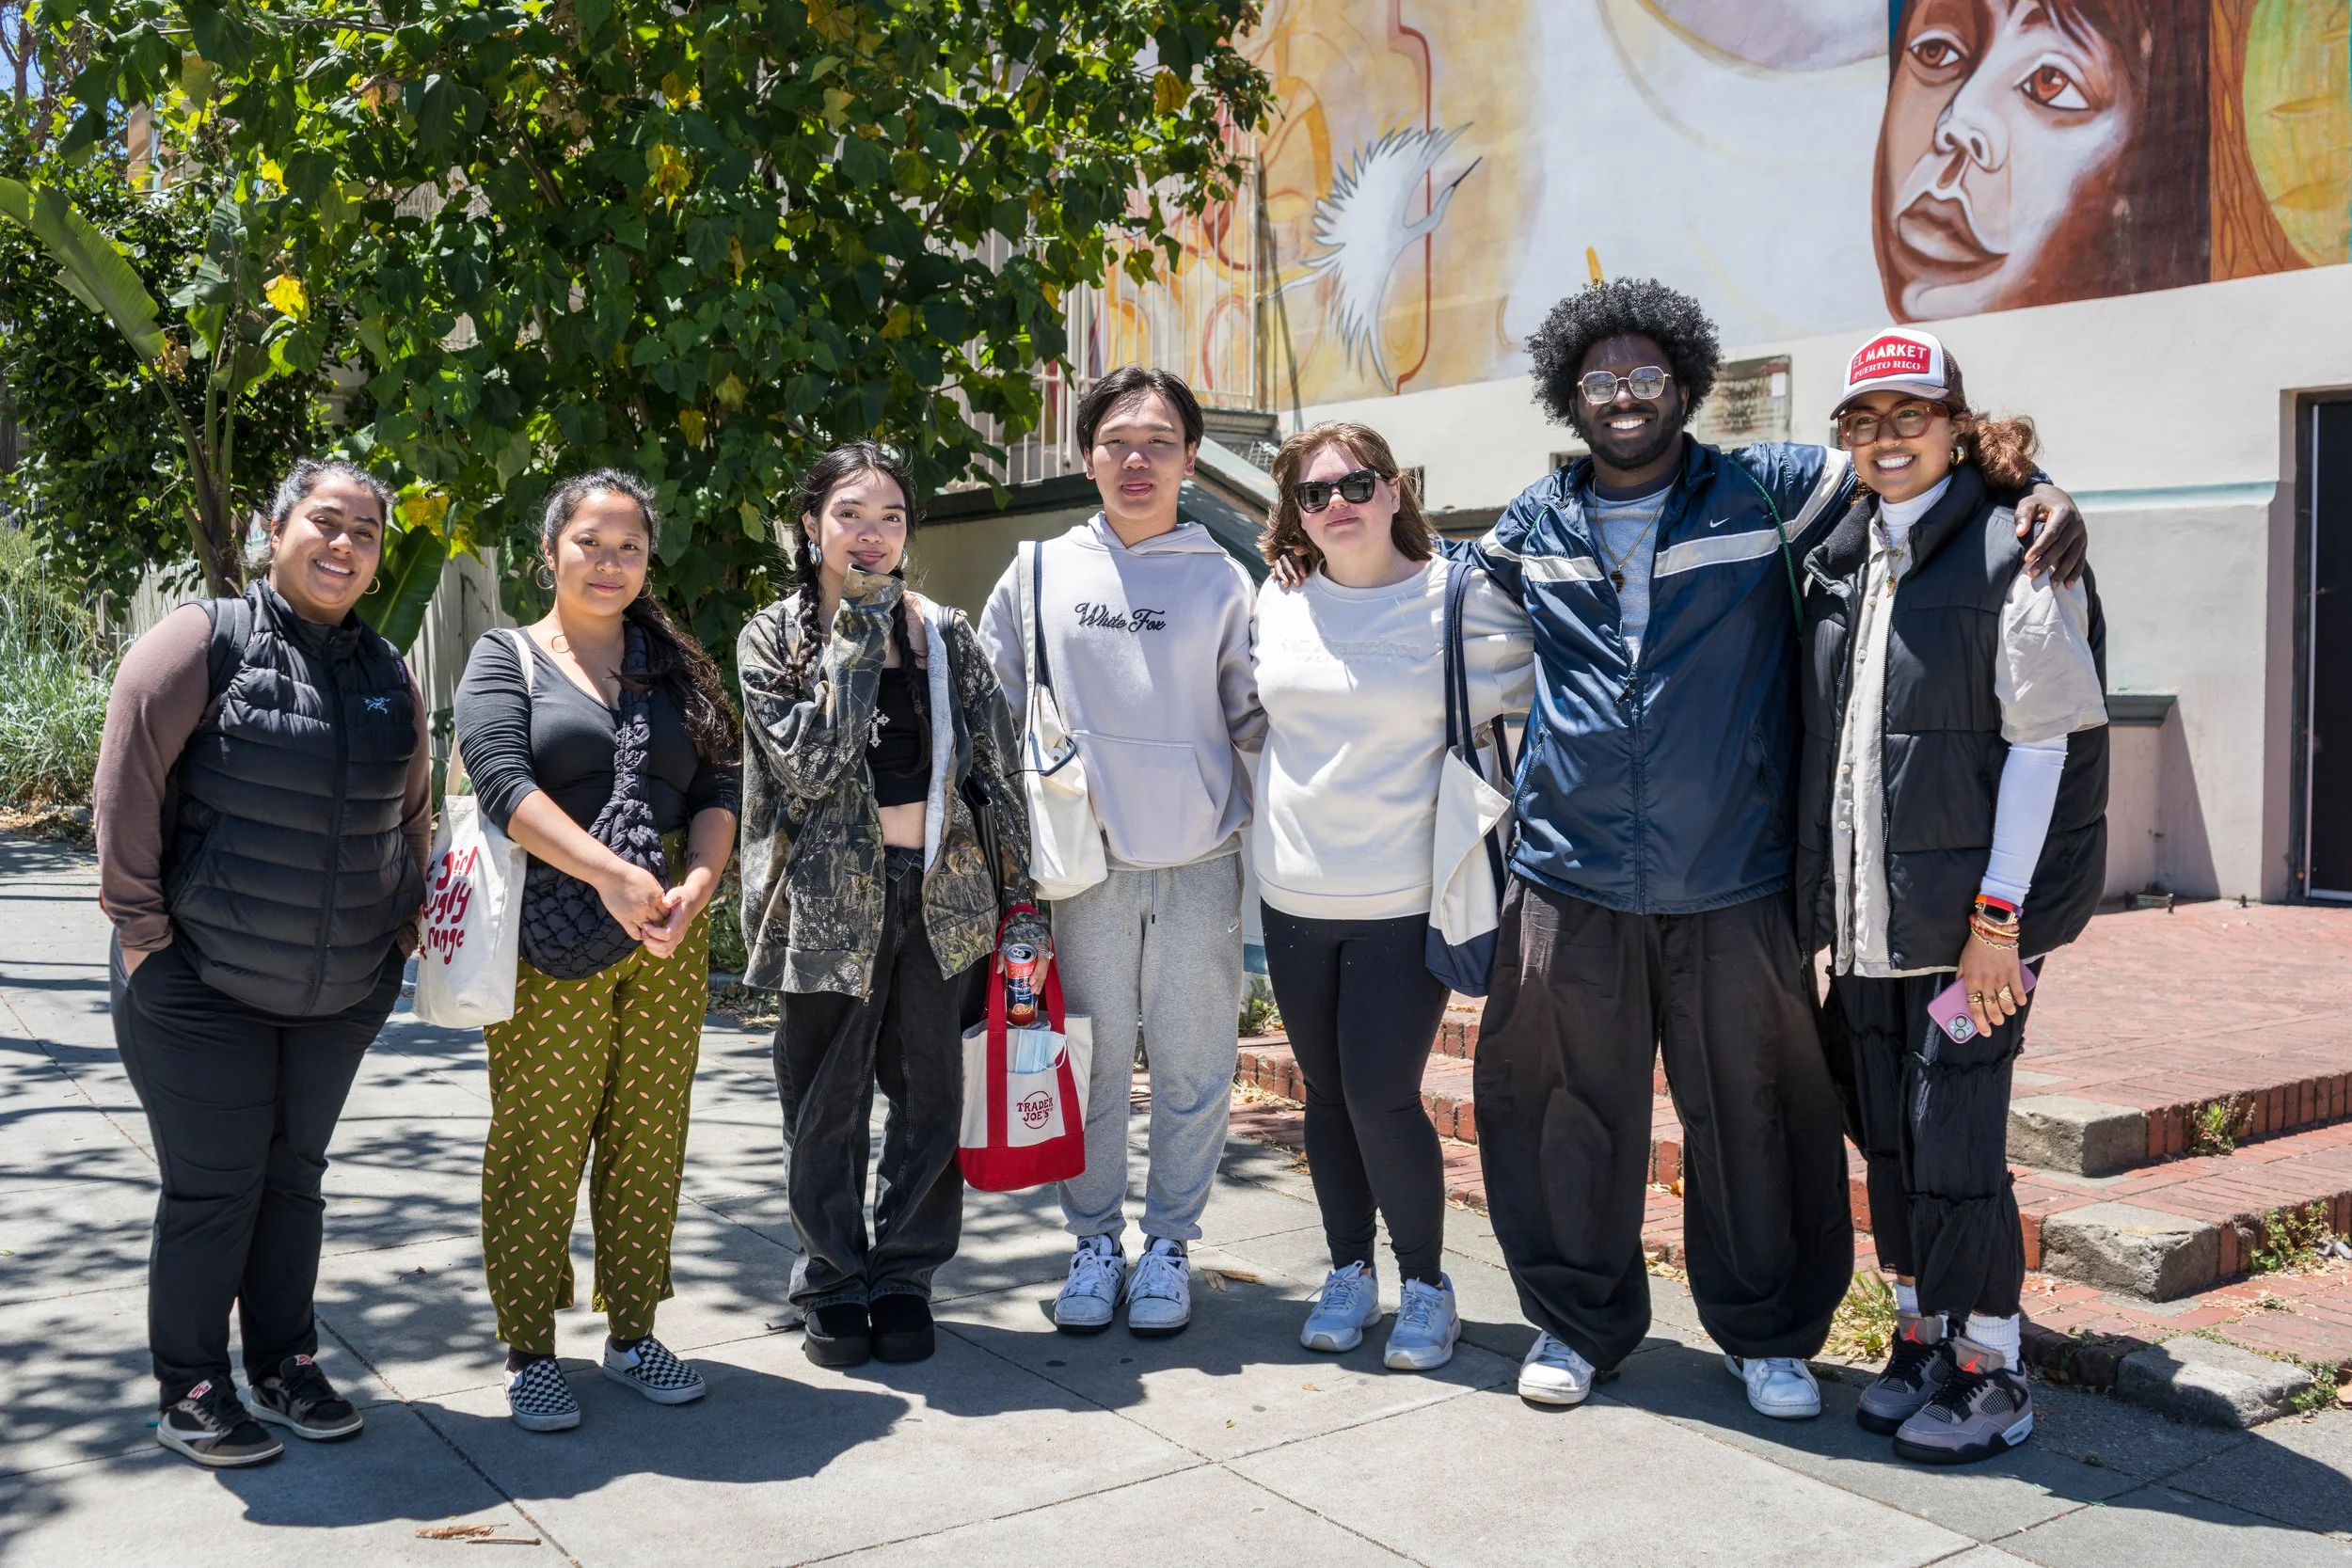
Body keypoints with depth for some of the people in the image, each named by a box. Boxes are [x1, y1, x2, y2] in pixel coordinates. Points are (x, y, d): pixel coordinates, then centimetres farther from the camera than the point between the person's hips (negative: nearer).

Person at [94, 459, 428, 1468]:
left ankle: (284, 1368, 28)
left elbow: (412, 810, 17)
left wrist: (403, 927, 11)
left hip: (342, 993, 5)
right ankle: (189, 1393, 17)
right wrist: (142, 921, -11)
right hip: (201, 989, -5)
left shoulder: (389, 674, 8)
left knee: (294, 1176, 15)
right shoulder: (207, 641, -9)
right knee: (213, 1188, 1)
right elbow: (127, 785, -11)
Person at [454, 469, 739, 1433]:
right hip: (550, 944, -4)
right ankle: (529, 1351, 13)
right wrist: (610, 875, -22)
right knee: (537, 1141, 1)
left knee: (651, 1138, 8)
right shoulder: (506, 660, 3)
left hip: (668, 938, 4)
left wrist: (694, 887, -12)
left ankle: (632, 1333, 21)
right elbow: (503, 782, -12)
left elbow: (717, 792, 7)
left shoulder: (676, 670, 15)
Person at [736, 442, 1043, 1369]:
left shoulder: (947, 635, 8)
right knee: (827, 1108, 6)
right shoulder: (774, 638, 1)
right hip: (832, 902, -2)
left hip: (944, 894, 2)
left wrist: (1022, 899, 4)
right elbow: (809, 762, -14)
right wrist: (858, 641, -14)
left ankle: (905, 1275, 22)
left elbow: (992, 771, 8)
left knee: (931, 1099, 7)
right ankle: (834, 1285, 22)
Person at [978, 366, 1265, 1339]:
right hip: (1085, 867, 0)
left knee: (1193, 1067, 7)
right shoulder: (1040, 573, 5)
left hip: (1199, 866, 0)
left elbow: (1256, 721, 7)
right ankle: (1094, 1240, 24)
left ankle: (1168, 1243, 23)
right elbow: (993, 714, 10)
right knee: (1091, 1064, 8)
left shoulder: (1223, 581, 2)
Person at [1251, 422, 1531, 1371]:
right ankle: (1350, 1272, 28)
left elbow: (1521, 708, 0)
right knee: (1325, 1094, 12)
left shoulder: (1462, 597, -7)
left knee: (1381, 1097, -6)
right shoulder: (1278, 601, 6)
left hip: (1406, 900, -4)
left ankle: (1426, 1284, 15)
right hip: (1293, 896, 4)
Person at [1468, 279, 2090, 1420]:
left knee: (1751, 1115, 8)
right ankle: (1577, 1319, 30)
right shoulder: (1534, 526, 9)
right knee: (1569, 1111, 9)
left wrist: (2041, 497, -11)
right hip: (1570, 883, 2)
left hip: (1733, 886, -1)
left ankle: (1767, 1333, 29)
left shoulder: (1764, 493, 0)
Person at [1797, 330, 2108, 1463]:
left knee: (1954, 1145, -3)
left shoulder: (2012, 550, -7)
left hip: (1965, 911, -6)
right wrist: (1815, 899, 12)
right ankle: (1920, 1339, 29)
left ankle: (1989, 1377, 13)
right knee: (1887, 1139, 13)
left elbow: (2046, 741, -11)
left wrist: (1998, 914, -15)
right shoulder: (1837, 561, 12)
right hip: (1862, 914, 6)